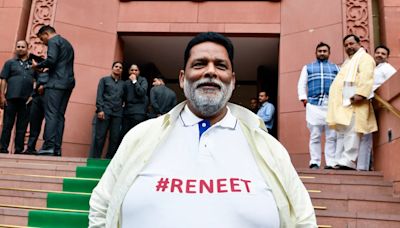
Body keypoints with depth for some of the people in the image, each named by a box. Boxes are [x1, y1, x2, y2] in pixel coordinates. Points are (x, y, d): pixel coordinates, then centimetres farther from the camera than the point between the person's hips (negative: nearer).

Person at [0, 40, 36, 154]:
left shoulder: (32, 65, 16)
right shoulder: (10, 63, 12)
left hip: (27, 99, 2)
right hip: (11, 98, -1)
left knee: (22, 126, 3)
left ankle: (19, 149, 7)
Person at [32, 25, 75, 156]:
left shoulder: (53, 41, -1)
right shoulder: (67, 43, 26)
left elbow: (51, 60, -17)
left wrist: (38, 66, 0)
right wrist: (45, 70, 22)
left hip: (56, 83, -8)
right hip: (68, 83, 8)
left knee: (51, 114, -10)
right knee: (59, 115, 4)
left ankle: (49, 146, -15)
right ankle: (57, 148, 1)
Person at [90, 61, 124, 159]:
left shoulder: (123, 83, 19)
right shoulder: (104, 79, 14)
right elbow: (99, 95, 3)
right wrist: (100, 109, -8)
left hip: (118, 113, 2)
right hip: (105, 111, -2)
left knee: (115, 138, -4)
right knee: (100, 137, -6)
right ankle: (95, 159, -1)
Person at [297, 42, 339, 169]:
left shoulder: (335, 68, 24)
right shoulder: (308, 67, 24)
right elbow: (301, 84, 13)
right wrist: (304, 98, -2)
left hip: (332, 105, 1)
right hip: (314, 104, 0)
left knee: (331, 136, -5)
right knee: (315, 136, -3)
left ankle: (331, 163, -3)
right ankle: (314, 162, -1)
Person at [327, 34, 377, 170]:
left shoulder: (364, 57, 4)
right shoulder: (348, 62, 30)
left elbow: (366, 77, -13)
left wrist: (361, 93, -27)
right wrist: (335, 100, 17)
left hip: (353, 100, -9)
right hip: (343, 102, 9)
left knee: (351, 131, -16)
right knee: (341, 132, 6)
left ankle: (348, 161, -19)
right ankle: (340, 161, 7)